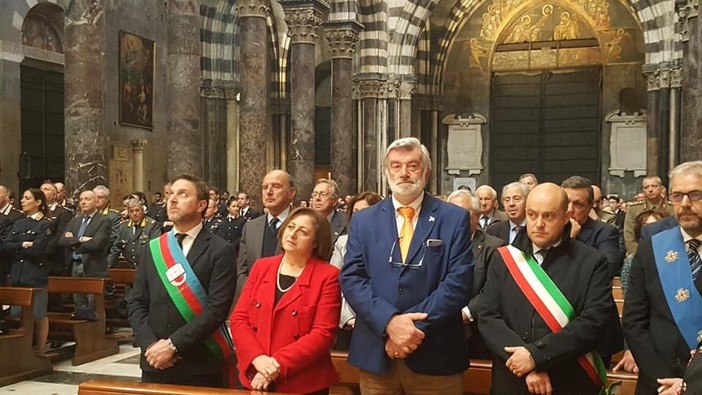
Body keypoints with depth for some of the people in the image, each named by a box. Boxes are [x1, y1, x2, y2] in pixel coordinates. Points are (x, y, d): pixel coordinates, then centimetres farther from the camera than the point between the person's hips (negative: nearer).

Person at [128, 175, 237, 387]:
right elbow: (136, 303, 7)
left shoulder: (220, 250, -6)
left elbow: (217, 309, -14)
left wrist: (173, 344, -16)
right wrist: (150, 344, -8)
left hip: (200, 366, -4)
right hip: (155, 363, 4)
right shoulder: (153, 248, 9)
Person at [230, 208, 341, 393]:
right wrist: (258, 358, -13)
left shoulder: (327, 276, -8)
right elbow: (238, 318, 2)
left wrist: (278, 363, -19)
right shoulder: (261, 267, 6)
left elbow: (323, 334, -14)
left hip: (304, 383, -3)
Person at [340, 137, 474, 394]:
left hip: (435, 356, -1)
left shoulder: (454, 219, 1)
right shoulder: (364, 220, 7)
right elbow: (351, 278, -2)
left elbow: (458, 281, -8)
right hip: (376, 354, 2)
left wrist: (416, 327, -16)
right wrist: (389, 321, -17)